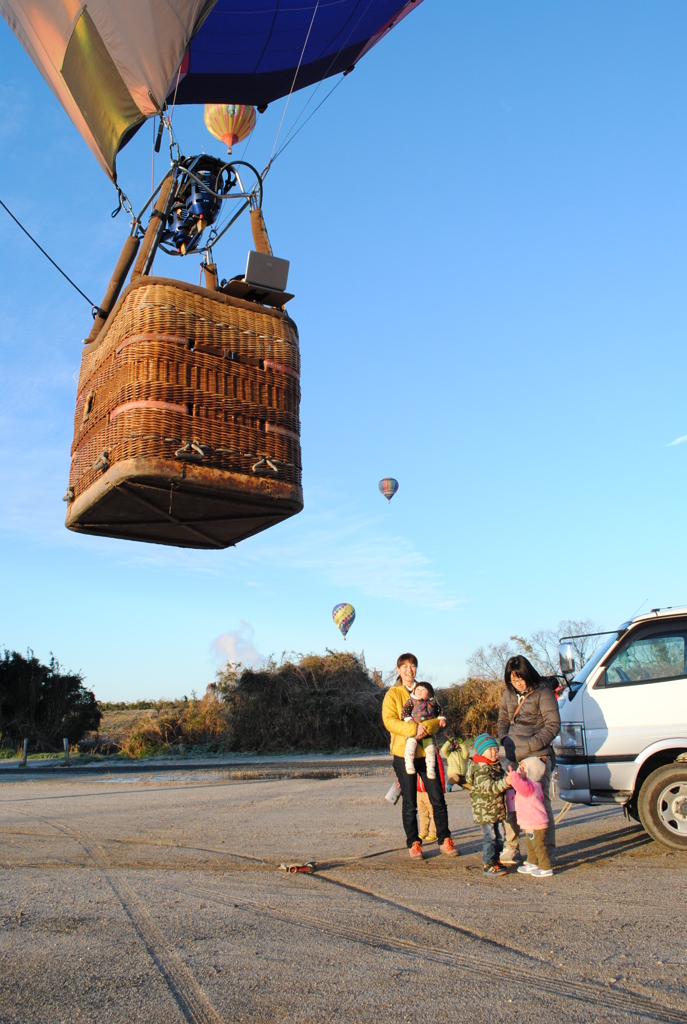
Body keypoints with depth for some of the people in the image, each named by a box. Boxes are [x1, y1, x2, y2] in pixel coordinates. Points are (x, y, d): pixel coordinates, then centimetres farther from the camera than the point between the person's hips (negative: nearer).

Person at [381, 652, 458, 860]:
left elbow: (437, 718, 2)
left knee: (437, 798, 3)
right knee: (409, 802, 5)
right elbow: (389, 720, -11)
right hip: (403, 753, -2)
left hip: (426, 751, 2)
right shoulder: (393, 694, 1)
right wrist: (412, 729, -24)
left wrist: (425, 727, -19)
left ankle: (444, 840, 16)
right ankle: (413, 843, 16)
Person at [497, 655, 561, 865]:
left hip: (537, 755, -6)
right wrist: (504, 739, 6)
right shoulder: (509, 694, 11)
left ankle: (547, 851, 7)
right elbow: (502, 719, 25)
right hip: (513, 757, 6)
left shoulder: (542, 692, -7)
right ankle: (511, 848, 21)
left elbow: (553, 725, -9)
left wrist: (530, 745, -15)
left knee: (540, 802, -5)